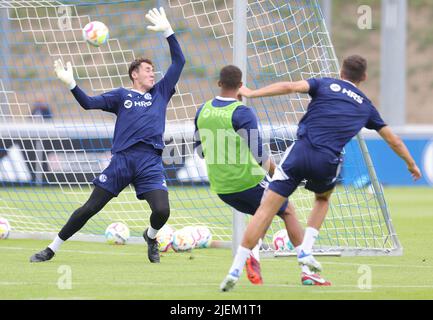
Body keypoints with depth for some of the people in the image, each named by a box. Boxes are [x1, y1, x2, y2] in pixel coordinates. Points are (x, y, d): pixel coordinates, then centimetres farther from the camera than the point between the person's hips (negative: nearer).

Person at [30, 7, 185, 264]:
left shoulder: (161, 93, 19)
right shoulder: (121, 96, 15)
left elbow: (179, 61, 17)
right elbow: (89, 103, 4)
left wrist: (168, 31, 10)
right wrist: (71, 84, -10)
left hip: (151, 163, 1)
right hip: (122, 160, -1)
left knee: (162, 211, -19)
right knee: (89, 208, -3)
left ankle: (151, 237, 17)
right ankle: (51, 250, 8)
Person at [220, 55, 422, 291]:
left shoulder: (325, 85, 15)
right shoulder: (365, 106, 22)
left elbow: (290, 87, -3)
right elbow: (393, 140, 32)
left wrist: (251, 93, -3)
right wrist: (411, 165, 47)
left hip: (300, 152, -2)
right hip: (327, 162, 2)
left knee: (267, 208, -2)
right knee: (323, 199, 35)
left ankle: (236, 269, -10)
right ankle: (306, 251, 17)